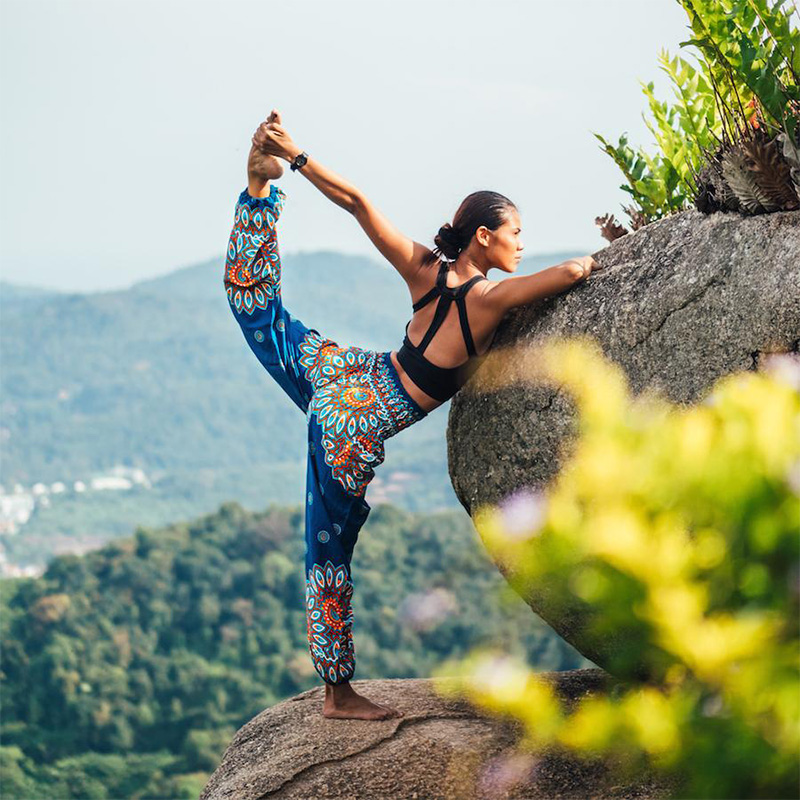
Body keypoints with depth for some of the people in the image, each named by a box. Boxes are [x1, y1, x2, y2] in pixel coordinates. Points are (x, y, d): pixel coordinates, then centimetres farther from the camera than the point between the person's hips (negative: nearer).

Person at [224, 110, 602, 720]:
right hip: (358, 430, -5)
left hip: (337, 374, 5)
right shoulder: (491, 298, -18)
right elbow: (570, 271, -26)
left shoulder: (425, 268, -1)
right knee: (330, 555, 5)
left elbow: (358, 203, 0)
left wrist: (297, 159, 7)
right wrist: (594, 263, -2)